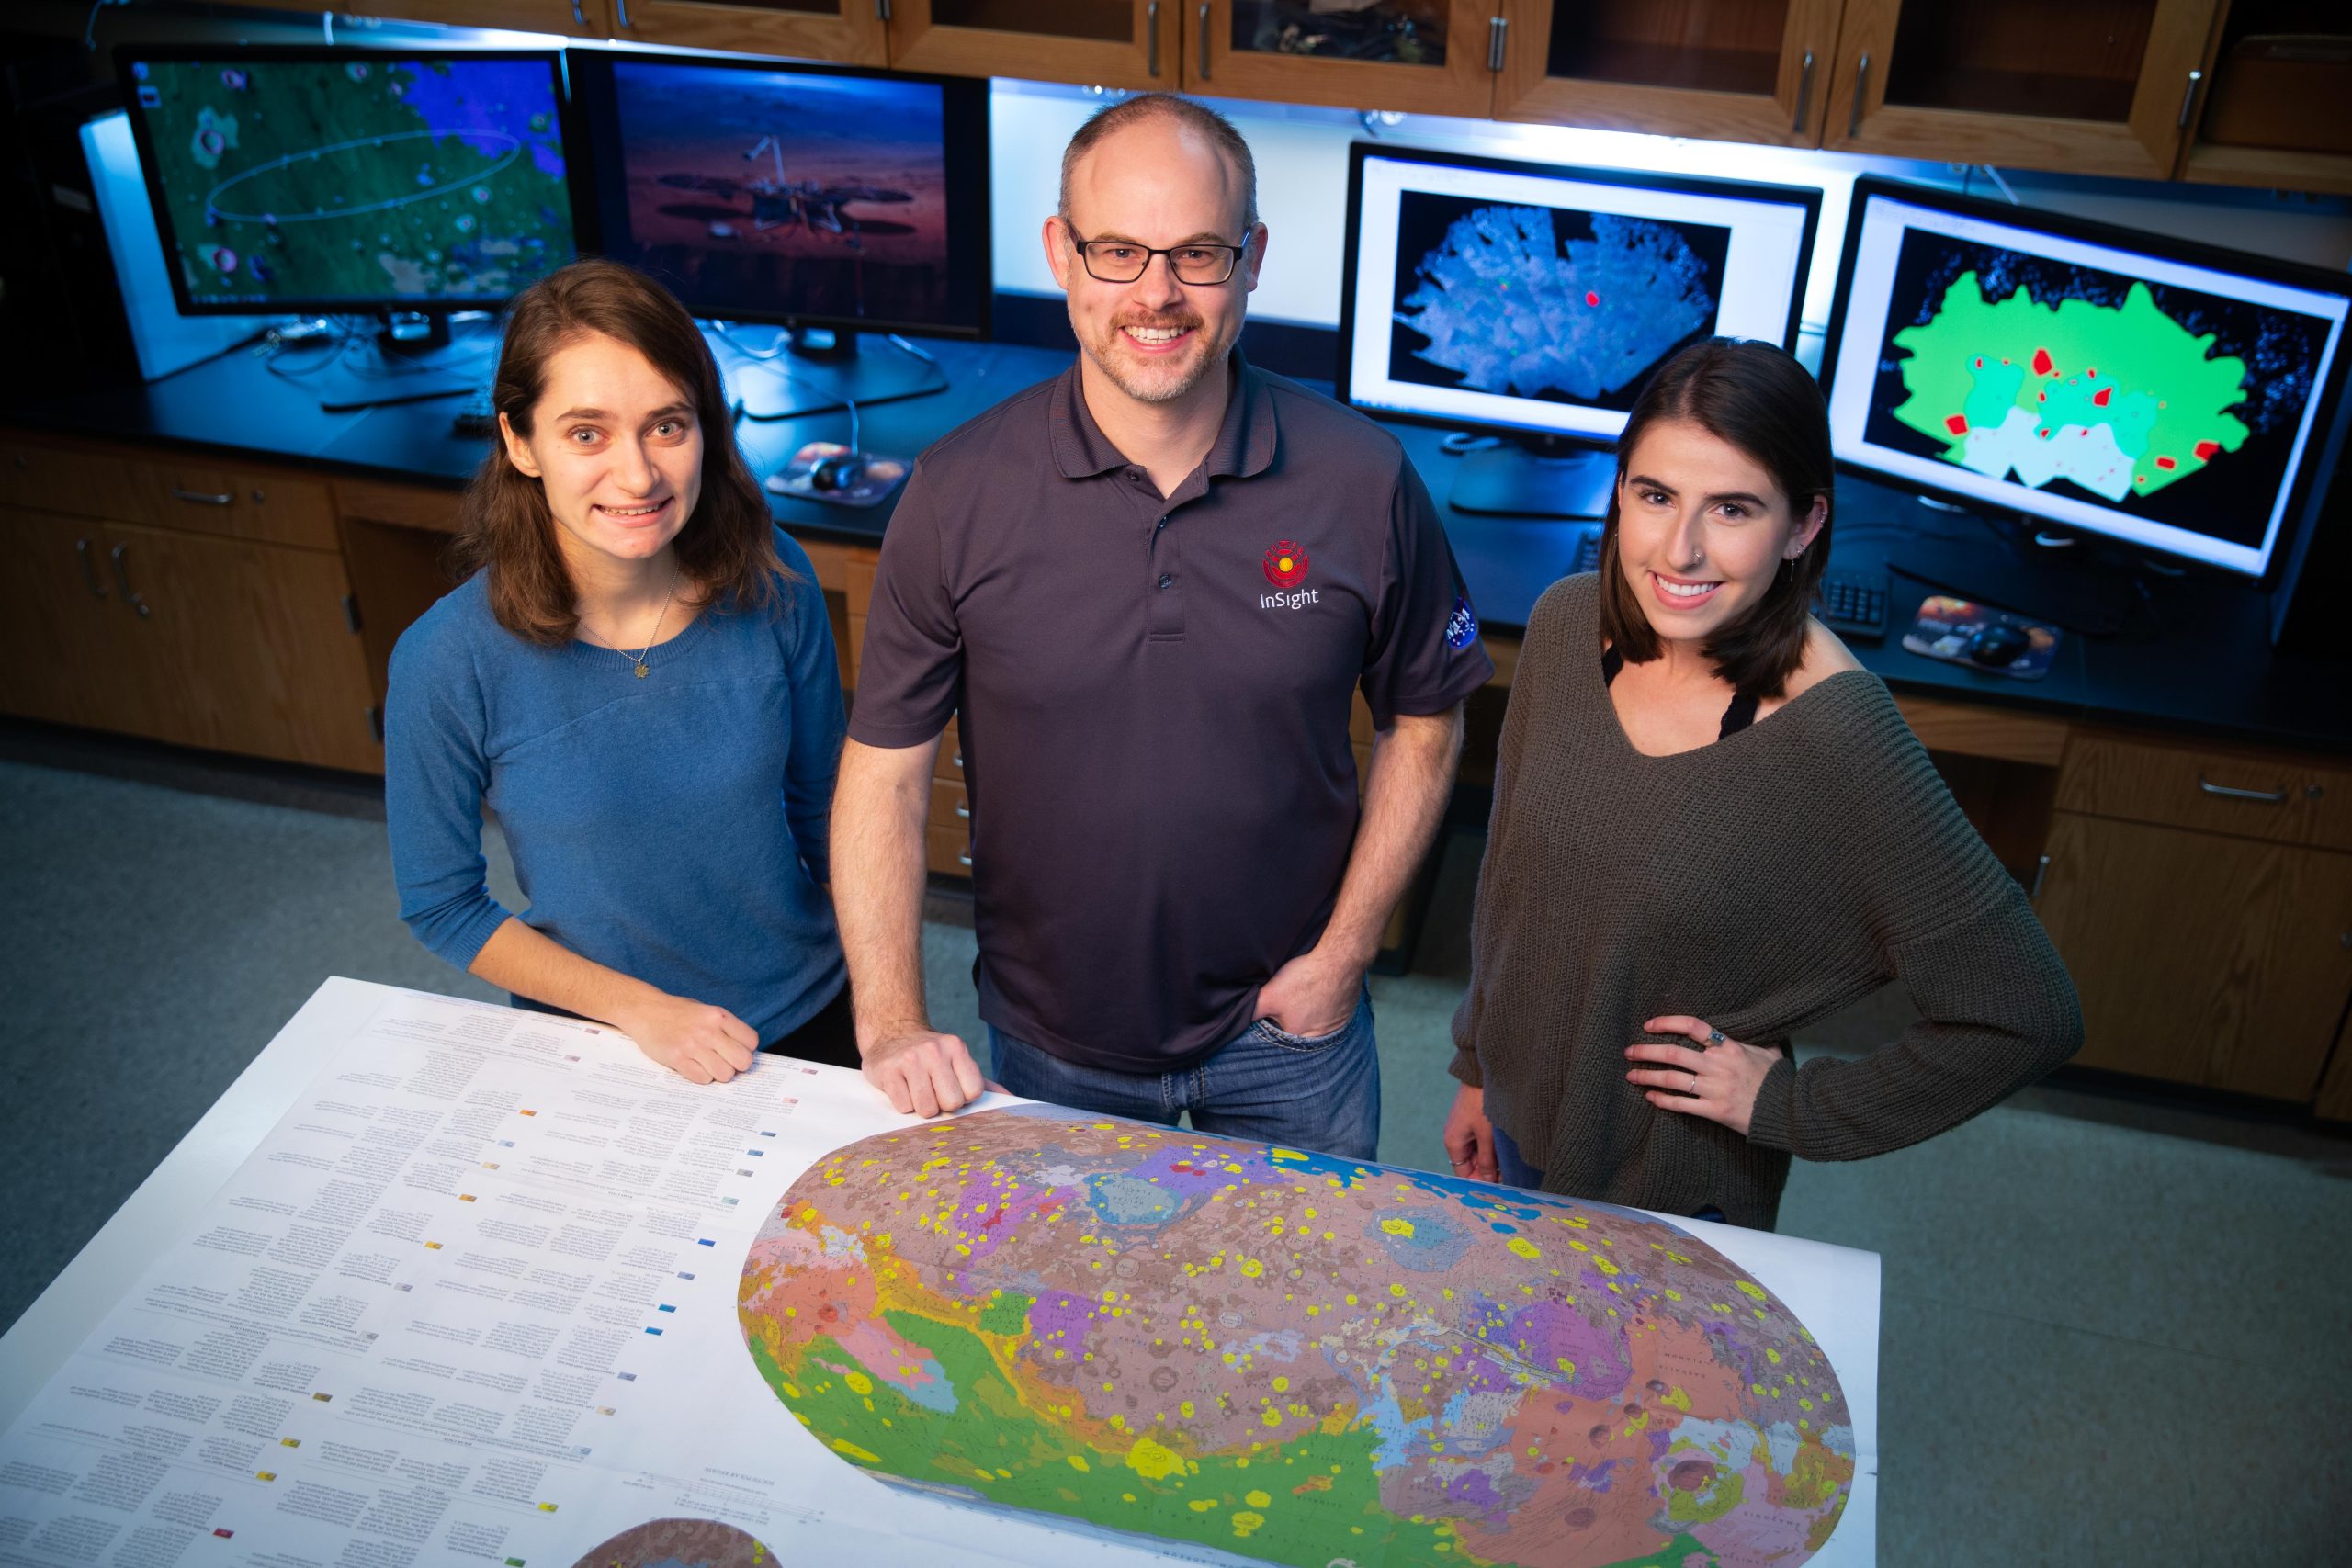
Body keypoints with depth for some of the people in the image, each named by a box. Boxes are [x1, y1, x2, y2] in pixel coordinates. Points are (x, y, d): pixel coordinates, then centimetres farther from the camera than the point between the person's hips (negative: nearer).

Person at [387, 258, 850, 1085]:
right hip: (600, 1049, -2)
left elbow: (821, 811, -2)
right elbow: (439, 904, -10)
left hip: (813, 1017, 3)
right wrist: (640, 1008, -16)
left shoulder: (771, 583, -16)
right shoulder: (446, 663, -23)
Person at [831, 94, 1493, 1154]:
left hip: (1285, 1029, 1)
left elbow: (1423, 721, -1)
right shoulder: (959, 494, -15)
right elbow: (885, 765, -10)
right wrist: (890, 1022, -16)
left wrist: (1346, 949, -5)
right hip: (1047, 1044, 0)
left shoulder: (1364, 481, -14)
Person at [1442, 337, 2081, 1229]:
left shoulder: (1835, 736, -29)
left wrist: (1789, 1106, -15)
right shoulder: (1566, 623, -12)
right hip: (1521, 1123, 5)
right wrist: (1476, 1069, 10)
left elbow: (2029, 1019, -22)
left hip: (1680, 1195, -5)